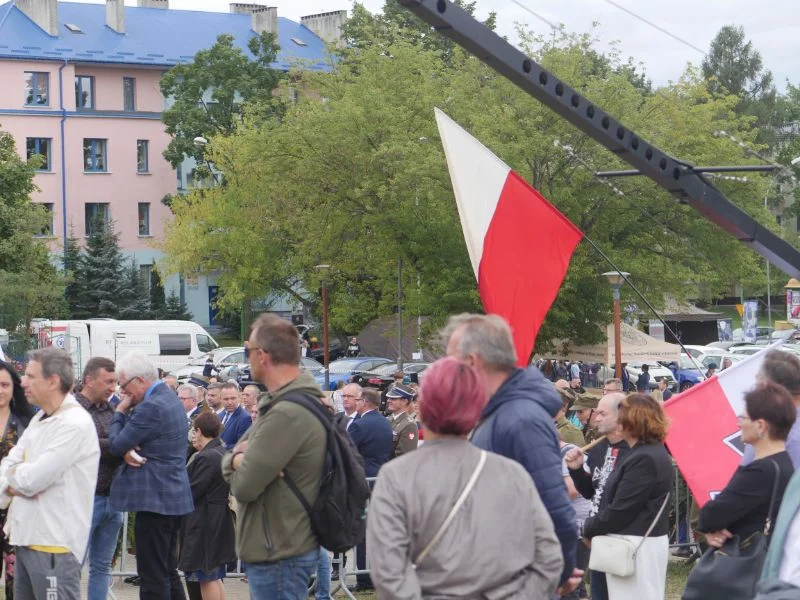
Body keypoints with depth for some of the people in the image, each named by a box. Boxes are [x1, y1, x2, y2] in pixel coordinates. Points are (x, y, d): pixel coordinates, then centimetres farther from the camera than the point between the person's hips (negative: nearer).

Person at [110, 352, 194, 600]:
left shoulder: (152, 407, -19)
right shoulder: (169, 398, 14)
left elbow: (116, 445, -15)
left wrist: (120, 412, -1)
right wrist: (128, 450, -6)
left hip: (154, 500, -10)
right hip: (174, 497, 10)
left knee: (153, 578, -7)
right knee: (168, 572, 15)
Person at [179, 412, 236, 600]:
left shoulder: (206, 458, -19)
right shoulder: (223, 453, 11)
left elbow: (192, 492, -20)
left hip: (204, 524, -10)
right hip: (219, 522, 10)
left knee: (206, 577, -3)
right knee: (214, 577, 15)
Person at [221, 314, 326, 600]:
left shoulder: (286, 415, -22)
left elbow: (244, 487, -22)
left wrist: (234, 461, -1)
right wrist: (238, 459, -11)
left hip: (280, 556, -10)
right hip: (278, 547, 10)